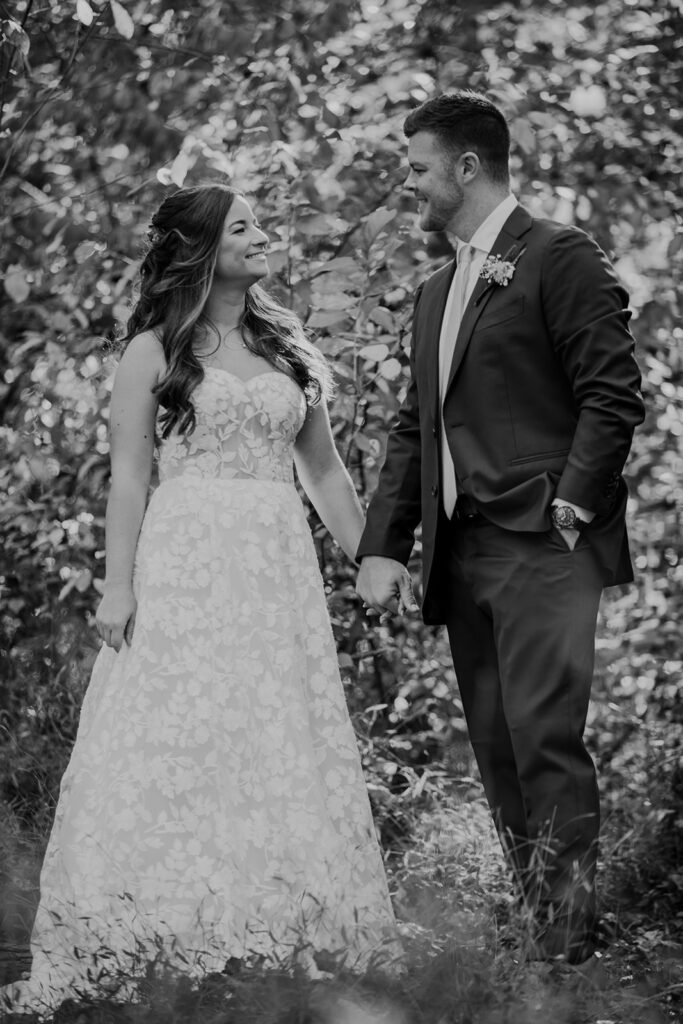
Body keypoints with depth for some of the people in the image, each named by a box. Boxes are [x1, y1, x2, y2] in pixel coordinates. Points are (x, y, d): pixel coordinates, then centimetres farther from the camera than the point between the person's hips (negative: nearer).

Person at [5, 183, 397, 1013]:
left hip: (278, 570, 4)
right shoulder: (155, 350, 3)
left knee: (282, 750, 0)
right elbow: (128, 475, -1)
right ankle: (162, 935, -5)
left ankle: (280, 934, 3)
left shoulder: (286, 348, 16)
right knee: (175, 743, -8)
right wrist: (117, 584, -10)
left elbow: (323, 471, 20)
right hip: (185, 564, -4)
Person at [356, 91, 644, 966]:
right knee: (497, 751, 6)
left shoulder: (560, 258, -2)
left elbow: (613, 395, -9)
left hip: (539, 544, -8)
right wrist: (381, 548, 11)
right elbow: (413, 428, 21)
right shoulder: (435, 292, 22)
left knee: (543, 738, -14)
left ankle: (568, 941, -10)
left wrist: (571, 507, -15)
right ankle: (532, 924, 10)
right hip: (461, 555, 8)